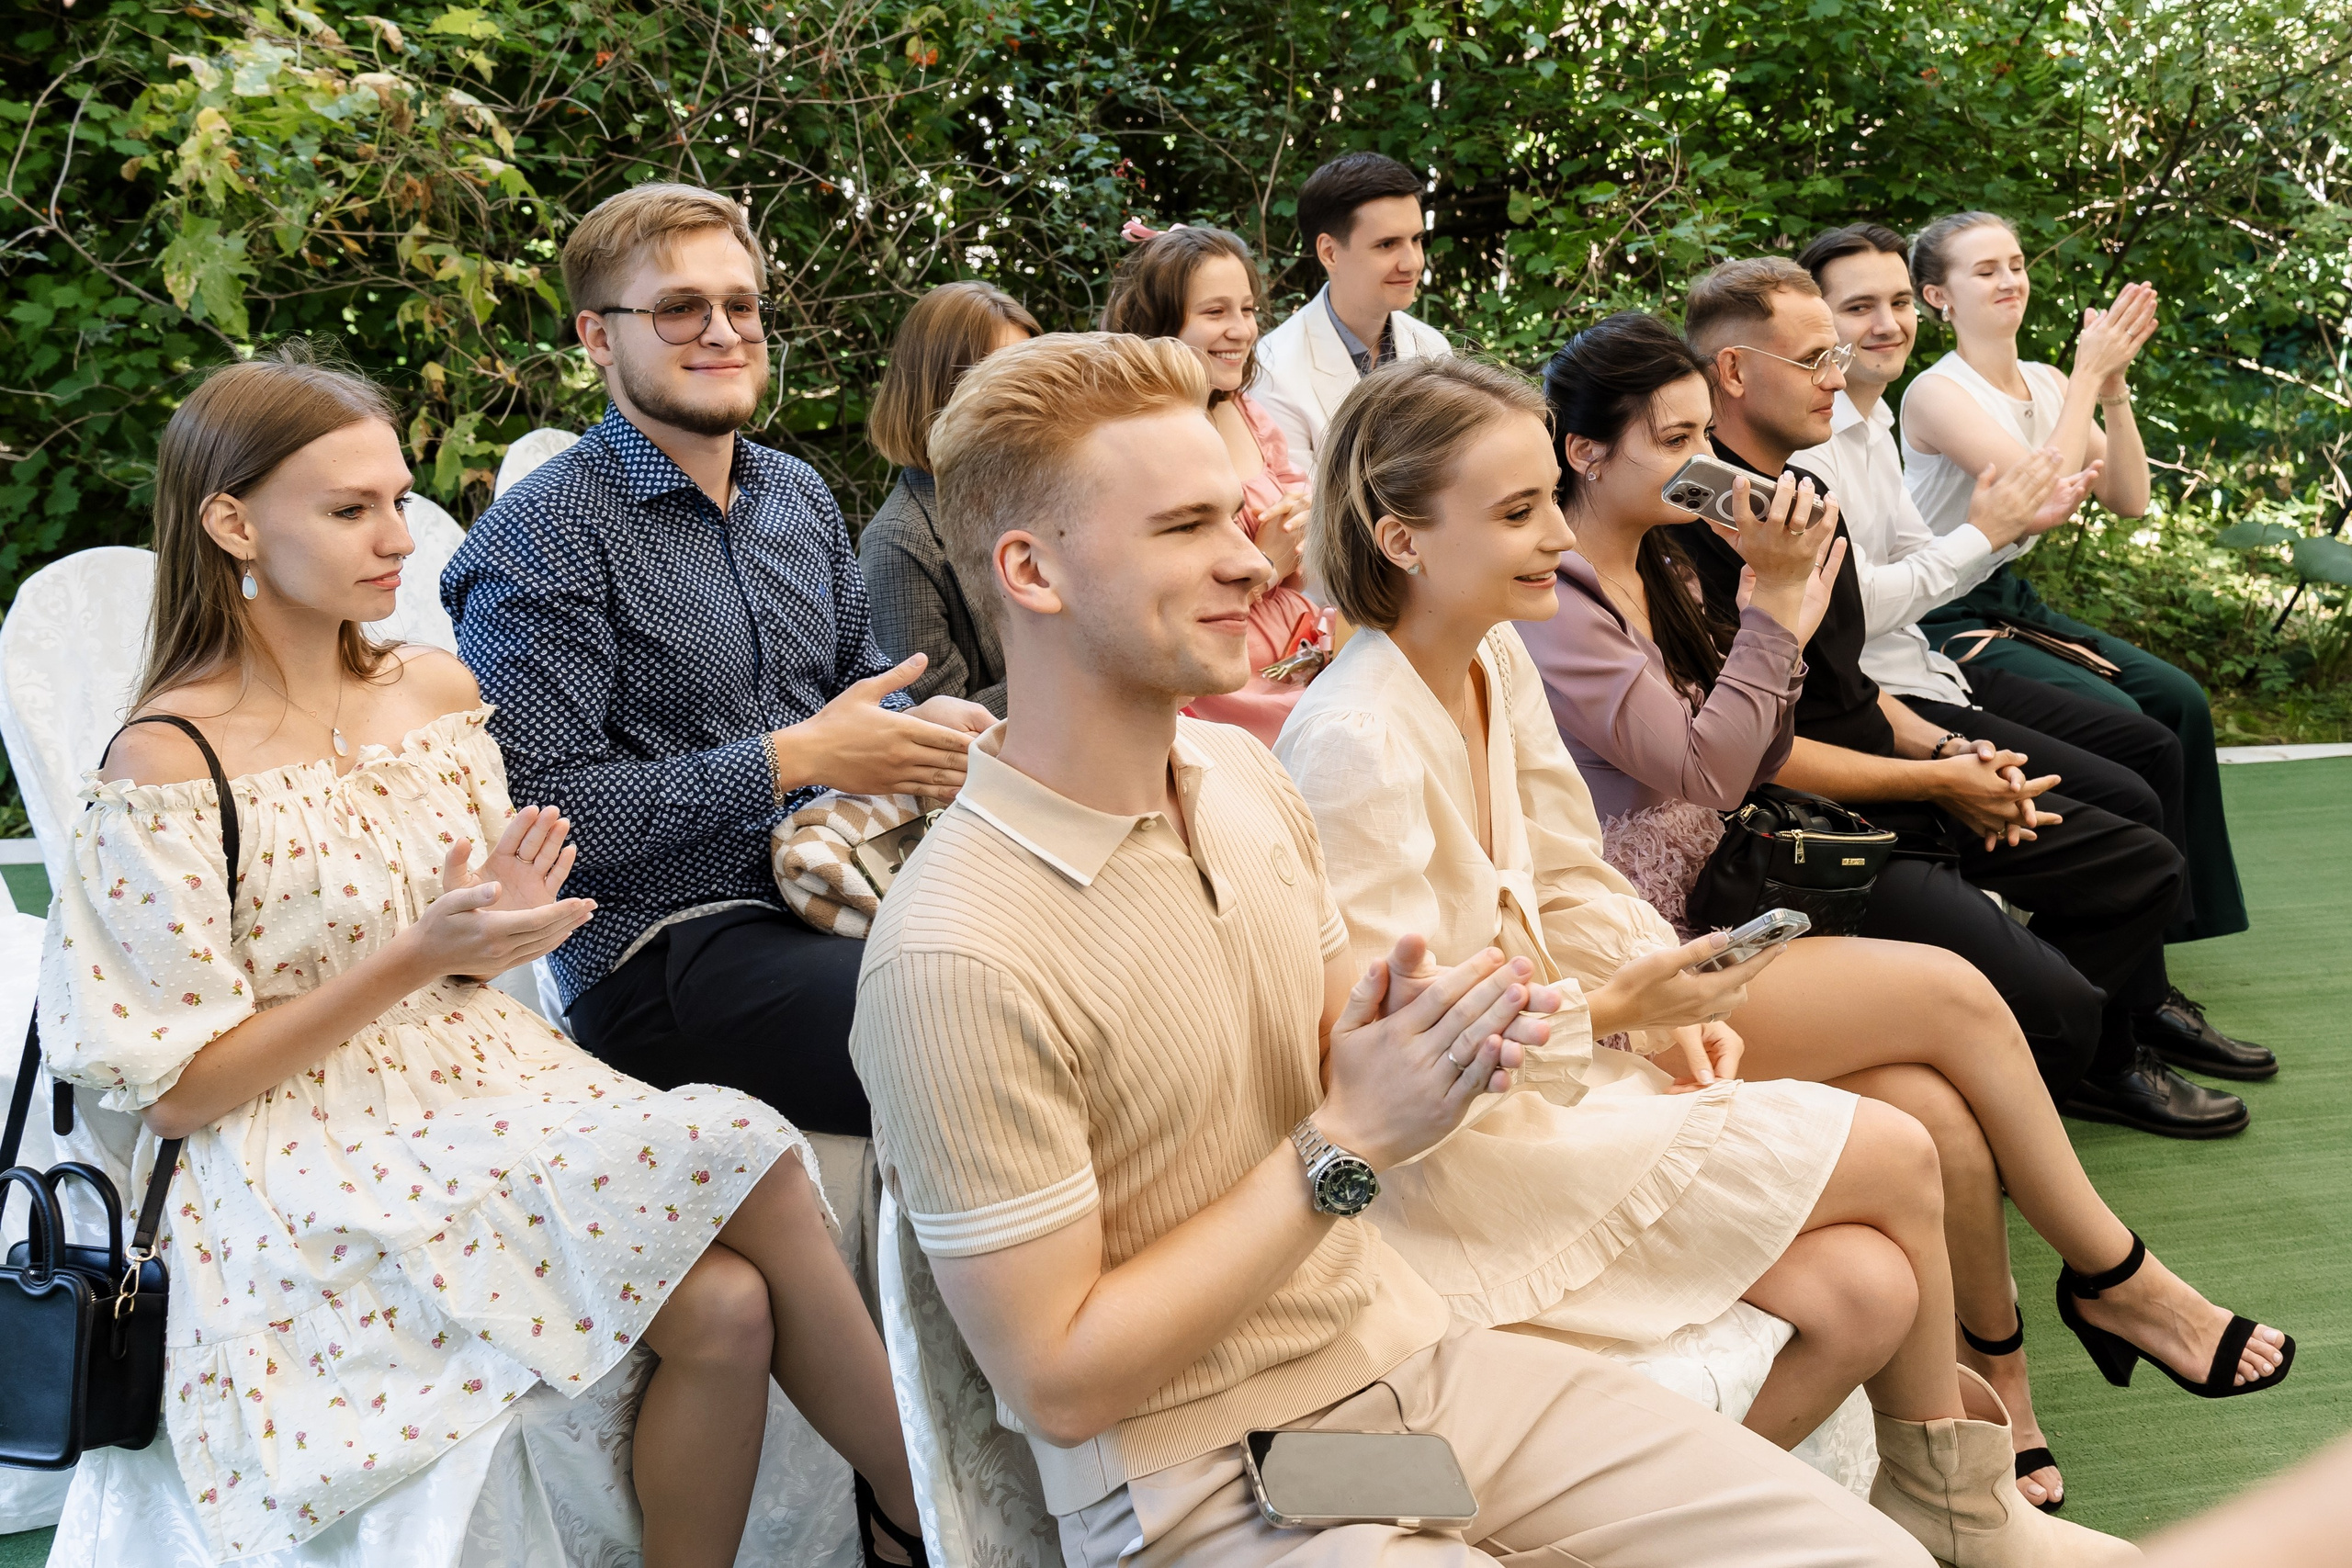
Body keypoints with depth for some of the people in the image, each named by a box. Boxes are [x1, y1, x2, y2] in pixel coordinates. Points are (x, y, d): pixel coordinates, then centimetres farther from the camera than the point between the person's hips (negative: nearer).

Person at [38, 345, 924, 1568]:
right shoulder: (169, 766, -13)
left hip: (481, 1077, 6)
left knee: (728, 1303, -23)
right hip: (314, 1167, -6)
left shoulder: (438, 692, 7)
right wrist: (412, 959, -19)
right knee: (743, 1155, -23)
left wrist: (498, 932, -9)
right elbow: (177, 1093, -11)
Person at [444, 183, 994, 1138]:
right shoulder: (540, 539, -10)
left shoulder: (798, 494, 15)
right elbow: (544, 809, -17)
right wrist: (794, 758, -17)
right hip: (661, 949, -8)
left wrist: (932, 724, 2)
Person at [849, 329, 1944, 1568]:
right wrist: (1348, 1145, -19)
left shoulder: (1243, 772, 1)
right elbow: (1057, 1384, -18)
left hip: (1401, 1349, 7)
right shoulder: (955, 960, -22)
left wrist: (1430, 1052, -11)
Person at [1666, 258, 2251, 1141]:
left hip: (1899, 786, 10)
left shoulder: (1805, 491, 15)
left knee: (2143, 867, 11)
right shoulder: (1695, 527, -19)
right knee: (2054, 1005, -22)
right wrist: (1939, 779, -11)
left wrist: (1948, 748, 3)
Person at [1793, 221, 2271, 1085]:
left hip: (1924, 669, 10)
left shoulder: (1873, 422, 14)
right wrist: (1980, 532, -13)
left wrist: (2022, 526, 4)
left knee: (2149, 748, 9)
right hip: (1871, 703, -10)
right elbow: (1854, 605, -21)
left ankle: (2143, 999, 15)